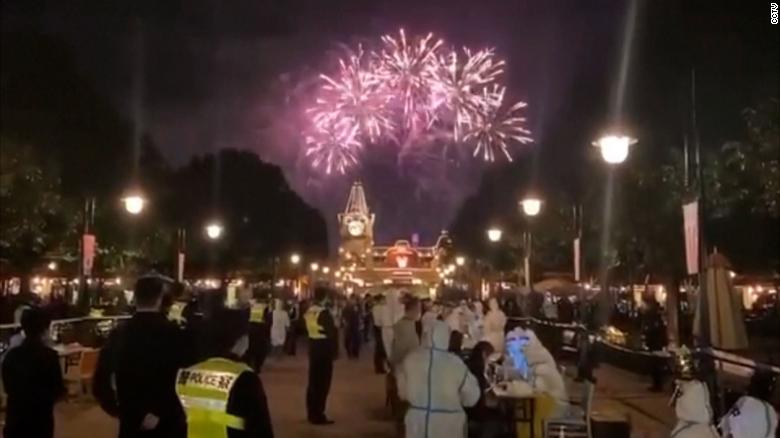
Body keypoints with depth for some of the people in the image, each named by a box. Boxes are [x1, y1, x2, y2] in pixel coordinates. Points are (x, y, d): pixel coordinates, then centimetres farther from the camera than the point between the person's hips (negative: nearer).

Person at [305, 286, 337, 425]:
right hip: (324, 348, -8)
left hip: (313, 347, 8)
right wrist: (334, 350, -9)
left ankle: (312, 413, 25)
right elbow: (332, 333, -20)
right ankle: (318, 416, 1)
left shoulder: (308, 311, 4)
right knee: (322, 382, -1)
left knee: (313, 381, 16)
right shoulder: (324, 313, -20)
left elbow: (307, 328, 10)